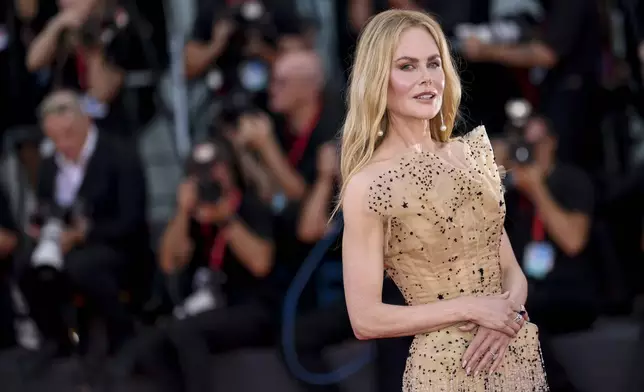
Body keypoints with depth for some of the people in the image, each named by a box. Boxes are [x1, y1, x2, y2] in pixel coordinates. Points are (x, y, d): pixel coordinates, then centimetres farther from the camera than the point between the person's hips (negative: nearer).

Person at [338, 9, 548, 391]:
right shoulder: (367, 184, -12)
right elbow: (365, 319, -13)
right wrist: (472, 308, -17)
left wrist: (511, 308, -12)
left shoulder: (471, 152, 4)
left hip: (516, 357, 5)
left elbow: (510, 268, 9)